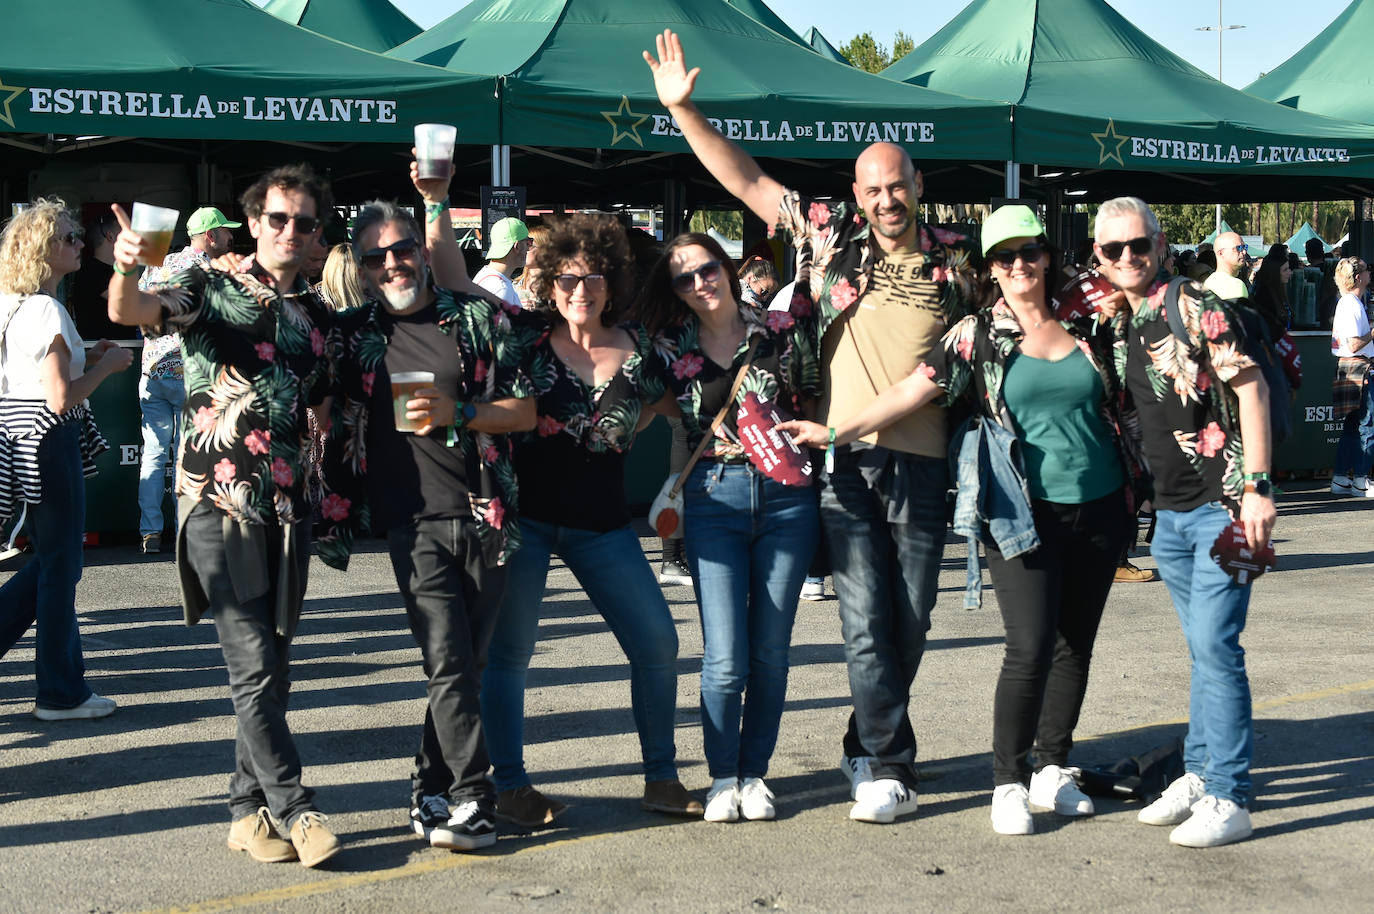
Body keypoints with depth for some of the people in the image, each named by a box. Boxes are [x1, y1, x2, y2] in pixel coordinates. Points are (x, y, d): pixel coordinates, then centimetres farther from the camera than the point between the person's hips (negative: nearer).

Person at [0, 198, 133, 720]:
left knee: (50, 561, 20)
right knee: (60, 566, 2)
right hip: (50, 443, -9)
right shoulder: (48, 311, -18)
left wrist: (83, 358, 14)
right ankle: (60, 693, 12)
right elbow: (60, 399, -21)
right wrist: (106, 365, -8)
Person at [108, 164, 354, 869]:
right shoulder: (211, 290, 0)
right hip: (219, 505, -5)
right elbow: (129, 311, -18)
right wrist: (126, 269, -40)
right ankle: (294, 809, 1)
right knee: (254, 667, -7)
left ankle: (250, 810, 17)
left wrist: (337, 516, 13)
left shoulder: (321, 320, 14)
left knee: (272, 670, 8)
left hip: (288, 513, 5)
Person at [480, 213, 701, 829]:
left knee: (657, 641, 0)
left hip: (601, 522, 3)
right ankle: (510, 786, 15)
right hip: (524, 514, -2)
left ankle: (661, 778, 15)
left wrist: (616, 436, 5)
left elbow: (659, 403, 21)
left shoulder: (638, 347, 3)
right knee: (508, 650, 1)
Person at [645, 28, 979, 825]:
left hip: (925, 464, 2)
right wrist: (683, 109, -2)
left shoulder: (953, 258, 7)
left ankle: (868, 752, 26)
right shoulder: (831, 236, 3)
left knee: (912, 624, 8)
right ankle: (891, 765, 7)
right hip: (848, 461, -2)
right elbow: (746, 179, 4)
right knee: (866, 623, -5)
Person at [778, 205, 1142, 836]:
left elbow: (1119, 401, 19)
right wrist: (835, 433, -11)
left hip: (1100, 509, 4)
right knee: (1030, 648, -11)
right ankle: (1008, 783, 4)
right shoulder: (978, 336, 0)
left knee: (1075, 645, 10)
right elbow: (911, 391, -4)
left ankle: (1053, 771, 24)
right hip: (1026, 514, -4)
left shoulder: (1085, 326, 8)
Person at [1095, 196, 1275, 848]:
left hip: (1223, 503, -7)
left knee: (1215, 644, -9)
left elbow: (1251, 389, -13)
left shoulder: (1194, 308, -10)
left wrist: (1256, 487, -18)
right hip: (1169, 510, 7)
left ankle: (1227, 800, -3)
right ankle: (1199, 775, 24)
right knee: (1203, 646, 15)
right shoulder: (1114, 325, 10)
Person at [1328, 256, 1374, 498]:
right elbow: (1354, 345, -21)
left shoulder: (1347, 303, 15)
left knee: (1352, 425, 12)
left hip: (1349, 368, 11)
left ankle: (1340, 479, 14)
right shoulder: (1351, 305, -16)